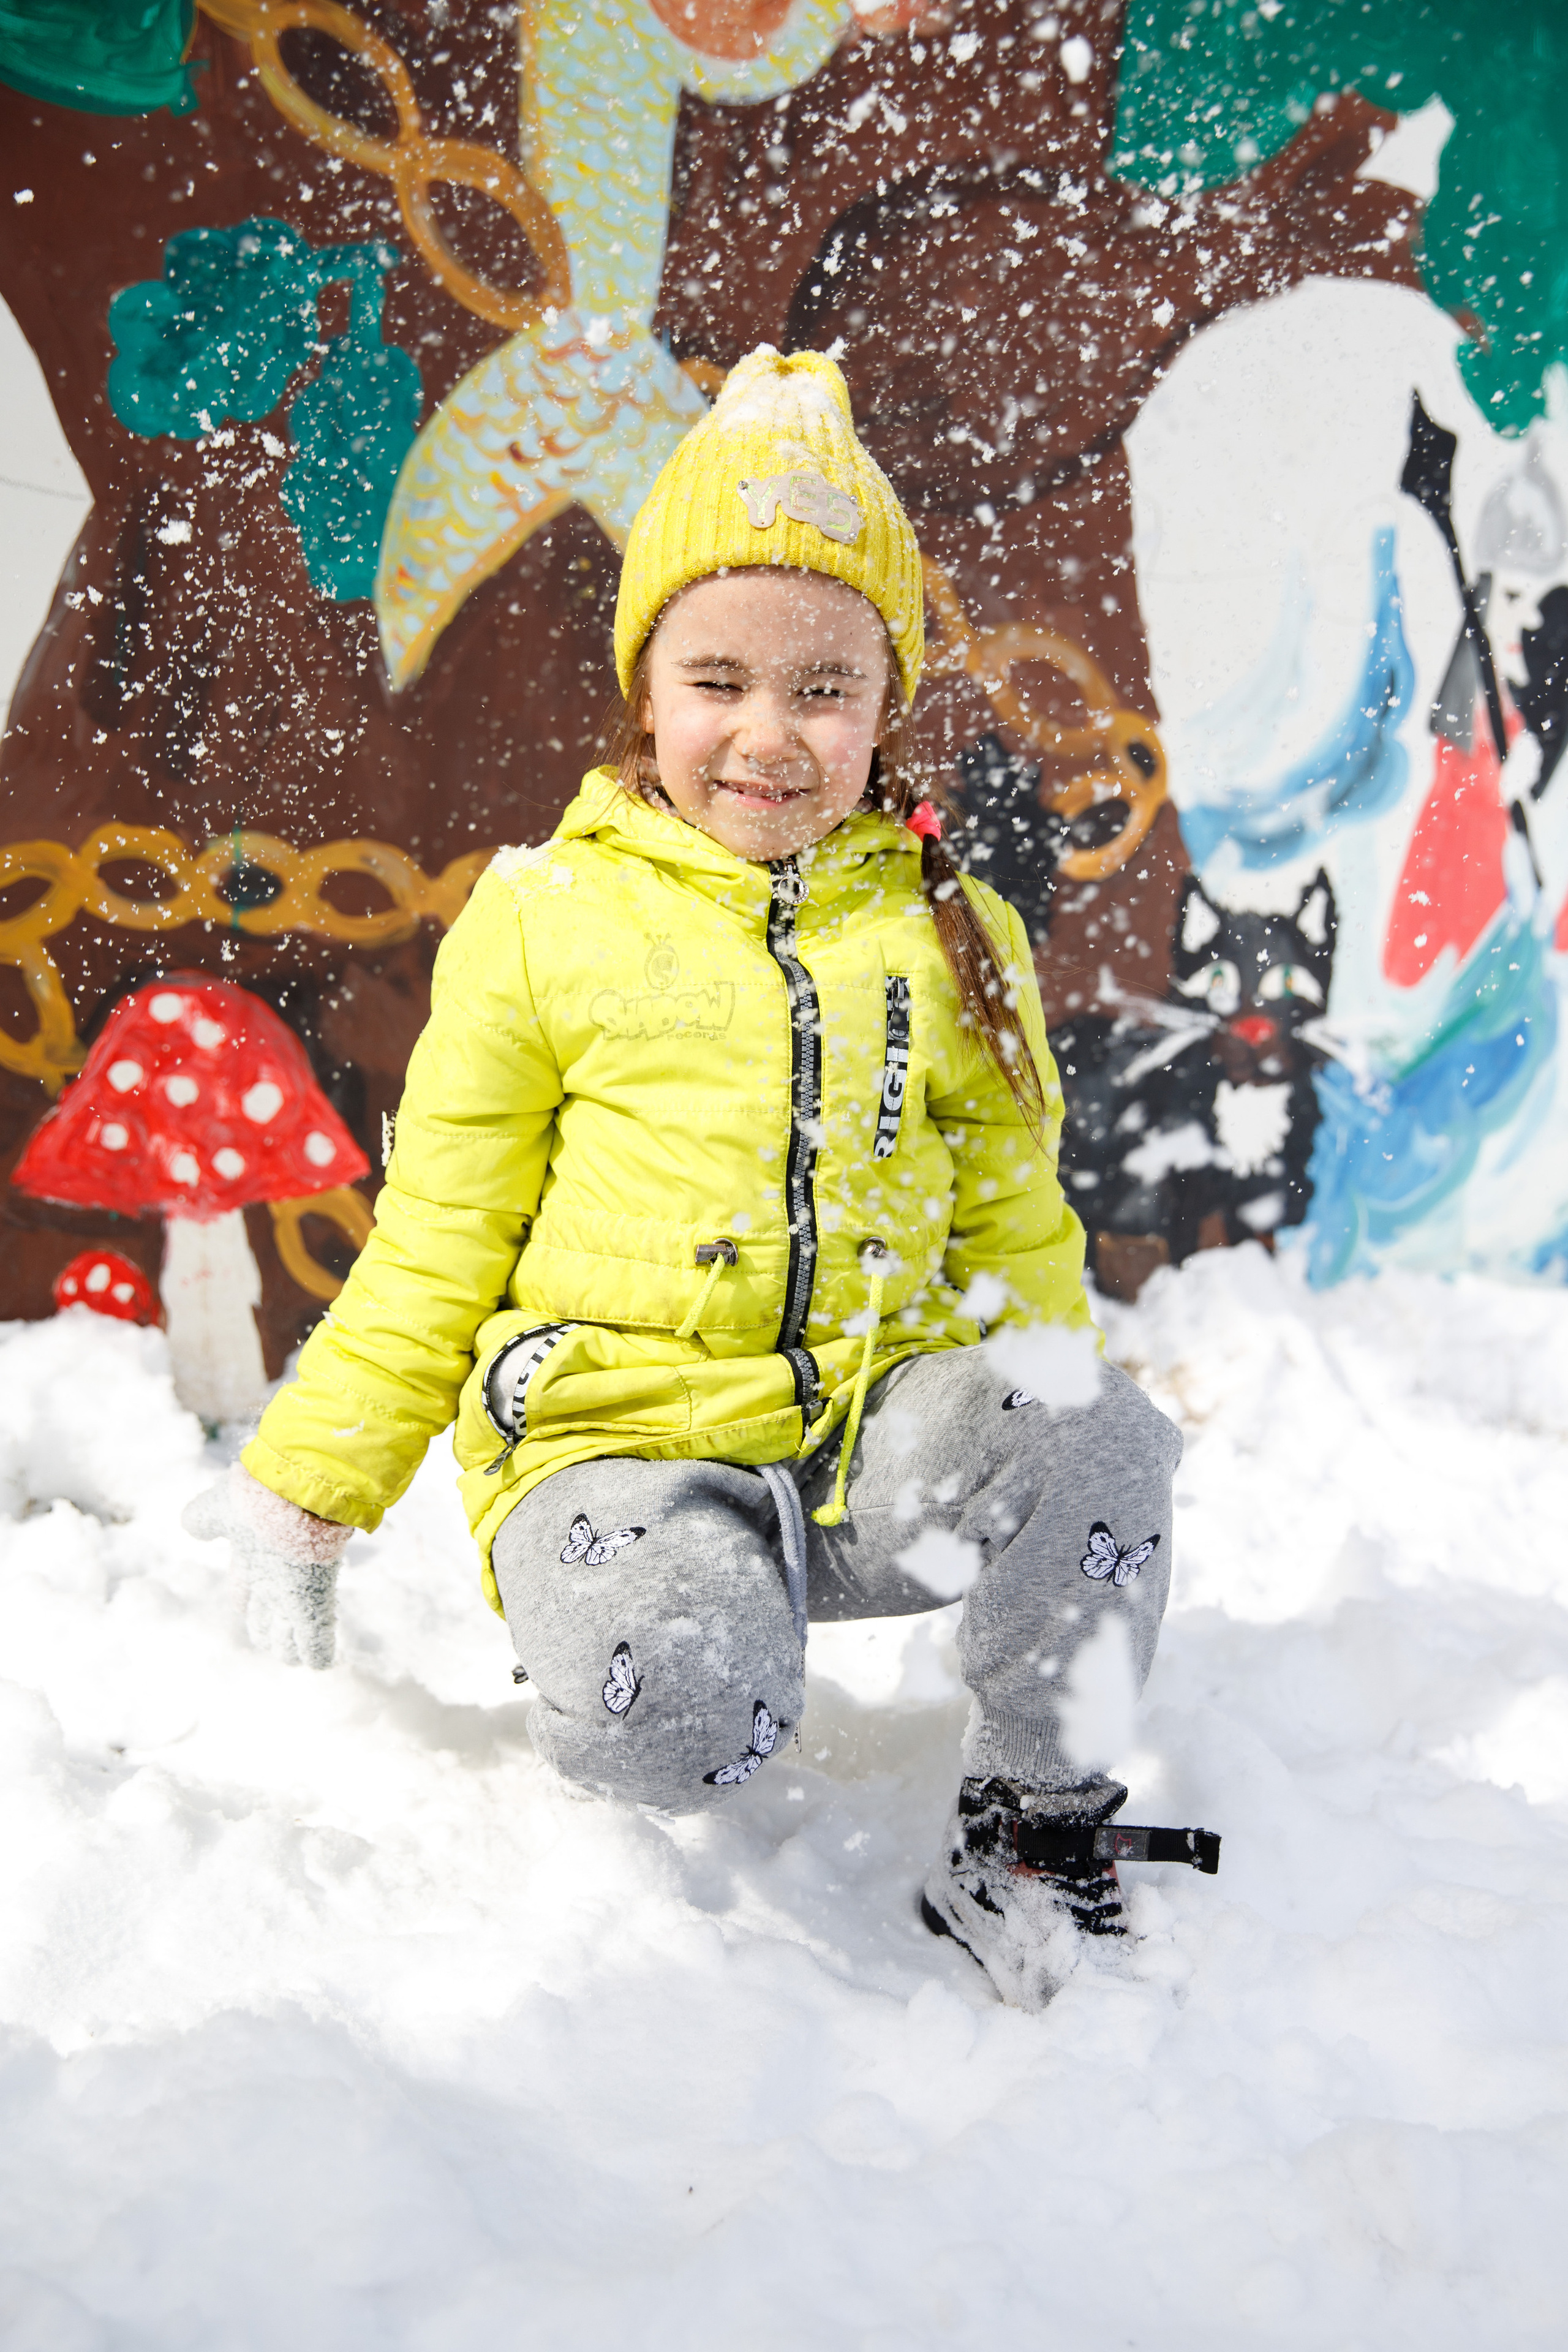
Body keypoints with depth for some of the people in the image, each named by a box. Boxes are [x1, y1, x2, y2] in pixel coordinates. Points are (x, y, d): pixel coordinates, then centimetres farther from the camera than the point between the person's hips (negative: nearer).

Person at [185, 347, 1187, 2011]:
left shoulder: (955, 938, 11)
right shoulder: (544, 919, 3)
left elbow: (1014, 1235, 19)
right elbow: (433, 1243, 8)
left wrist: (1055, 1468, 10)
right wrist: (305, 1488, 6)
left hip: (872, 1436, 3)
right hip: (617, 1435, -2)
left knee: (1099, 1441, -28)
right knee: (671, 1709, -33)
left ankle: (1036, 1832, -3)